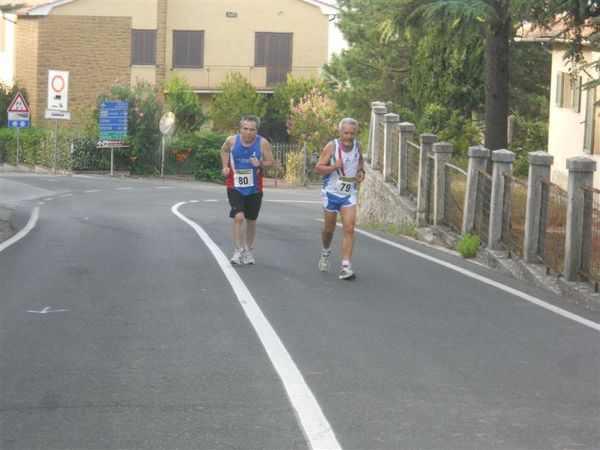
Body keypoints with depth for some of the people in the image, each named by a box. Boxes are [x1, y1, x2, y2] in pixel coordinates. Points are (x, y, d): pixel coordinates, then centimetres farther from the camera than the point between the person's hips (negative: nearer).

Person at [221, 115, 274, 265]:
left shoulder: (263, 143, -12)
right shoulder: (231, 141, -10)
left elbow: (271, 162, -3)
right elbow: (224, 150, 13)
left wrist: (260, 164, -23)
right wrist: (225, 166, 1)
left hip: (254, 189, 1)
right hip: (235, 187, -1)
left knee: (251, 220, 13)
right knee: (238, 217, -18)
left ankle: (249, 250, 32)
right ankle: (238, 251, -12)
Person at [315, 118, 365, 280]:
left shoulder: (357, 145, -2)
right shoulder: (332, 147, -15)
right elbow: (318, 168, -14)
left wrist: (361, 171, 1)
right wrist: (334, 167, -30)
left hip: (349, 194, 2)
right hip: (331, 192, -2)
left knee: (349, 229, -13)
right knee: (329, 228, 13)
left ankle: (345, 267, -15)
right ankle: (326, 252, 44)